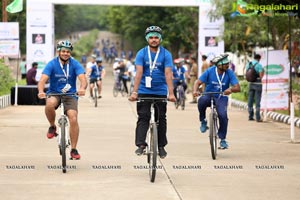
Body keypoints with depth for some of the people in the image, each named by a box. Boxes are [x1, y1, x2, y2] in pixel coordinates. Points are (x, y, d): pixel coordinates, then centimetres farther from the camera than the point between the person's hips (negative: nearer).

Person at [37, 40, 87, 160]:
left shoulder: (75, 64, -6)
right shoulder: (52, 64, -8)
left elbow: (83, 79, -20)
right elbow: (43, 80, -19)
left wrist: (82, 88, -43)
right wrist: (41, 91, -41)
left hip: (70, 95, 1)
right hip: (54, 93, -1)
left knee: (73, 119, -19)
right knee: (50, 104, -36)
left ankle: (74, 150, -7)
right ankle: (52, 126, -6)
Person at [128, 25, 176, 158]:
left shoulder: (166, 54, -4)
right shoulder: (141, 53, -4)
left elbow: (168, 74, -13)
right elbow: (139, 73, -12)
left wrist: (171, 93, -22)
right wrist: (134, 92, -22)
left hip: (160, 92, 1)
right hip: (144, 91, -1)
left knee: (161, 119, 5)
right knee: (143, 117, -8)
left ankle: (161, 146, 14)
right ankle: (141, 145, -12)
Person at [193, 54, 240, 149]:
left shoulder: (229, 73, -9)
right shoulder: (210, 71, -9)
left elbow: (238, 88, -16)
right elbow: (198, 82, -9)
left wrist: (230, 89, -39)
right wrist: (195, 90, -30)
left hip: (221, 98, 0)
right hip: (208, 95, 0)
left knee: (223, 115, -25)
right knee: (202, 101, -36)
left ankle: (223, 139, -7)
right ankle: (203, 121, -9)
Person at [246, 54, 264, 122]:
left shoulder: (248, 64, 5)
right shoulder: (259, 65, -13)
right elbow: (261, 76, -14)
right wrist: (263, 72, 4)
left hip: (250, 84, 5)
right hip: (257, 84, -5)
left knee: (250, 100, 11)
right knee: (257, 101, -3)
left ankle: (250, 116, 14)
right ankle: (258, 118, -6)